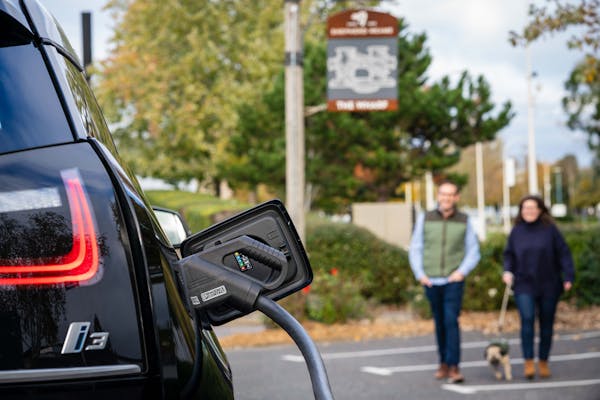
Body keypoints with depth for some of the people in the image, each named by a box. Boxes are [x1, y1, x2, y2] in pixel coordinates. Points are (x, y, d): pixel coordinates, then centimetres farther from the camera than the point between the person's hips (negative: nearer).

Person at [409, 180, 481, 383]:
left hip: (453, 281, -2)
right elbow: (415, 249, 7)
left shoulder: (464, 221, 2)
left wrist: (462, 271, -8)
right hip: (431, 281, 2)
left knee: (451, 321, -13)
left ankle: (453, 367, -13)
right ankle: (443, 363, 19)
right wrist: (420, 274, -3)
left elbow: (473, 251, 7)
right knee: (439, 323, 8)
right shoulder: (425, 219, 3)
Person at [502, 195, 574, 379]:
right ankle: (528, 362, -11)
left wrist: (568, 276, -10)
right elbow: (509, 254, 13)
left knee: (546, 324, 7)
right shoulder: (517, 231, 4)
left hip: (549, 286, 0)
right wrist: (508, 271, -4)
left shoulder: (550, 229, -2)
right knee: (527, 319, -17)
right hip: (524, 285, 0)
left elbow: (563, 253, -2)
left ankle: (543, 362, 21)